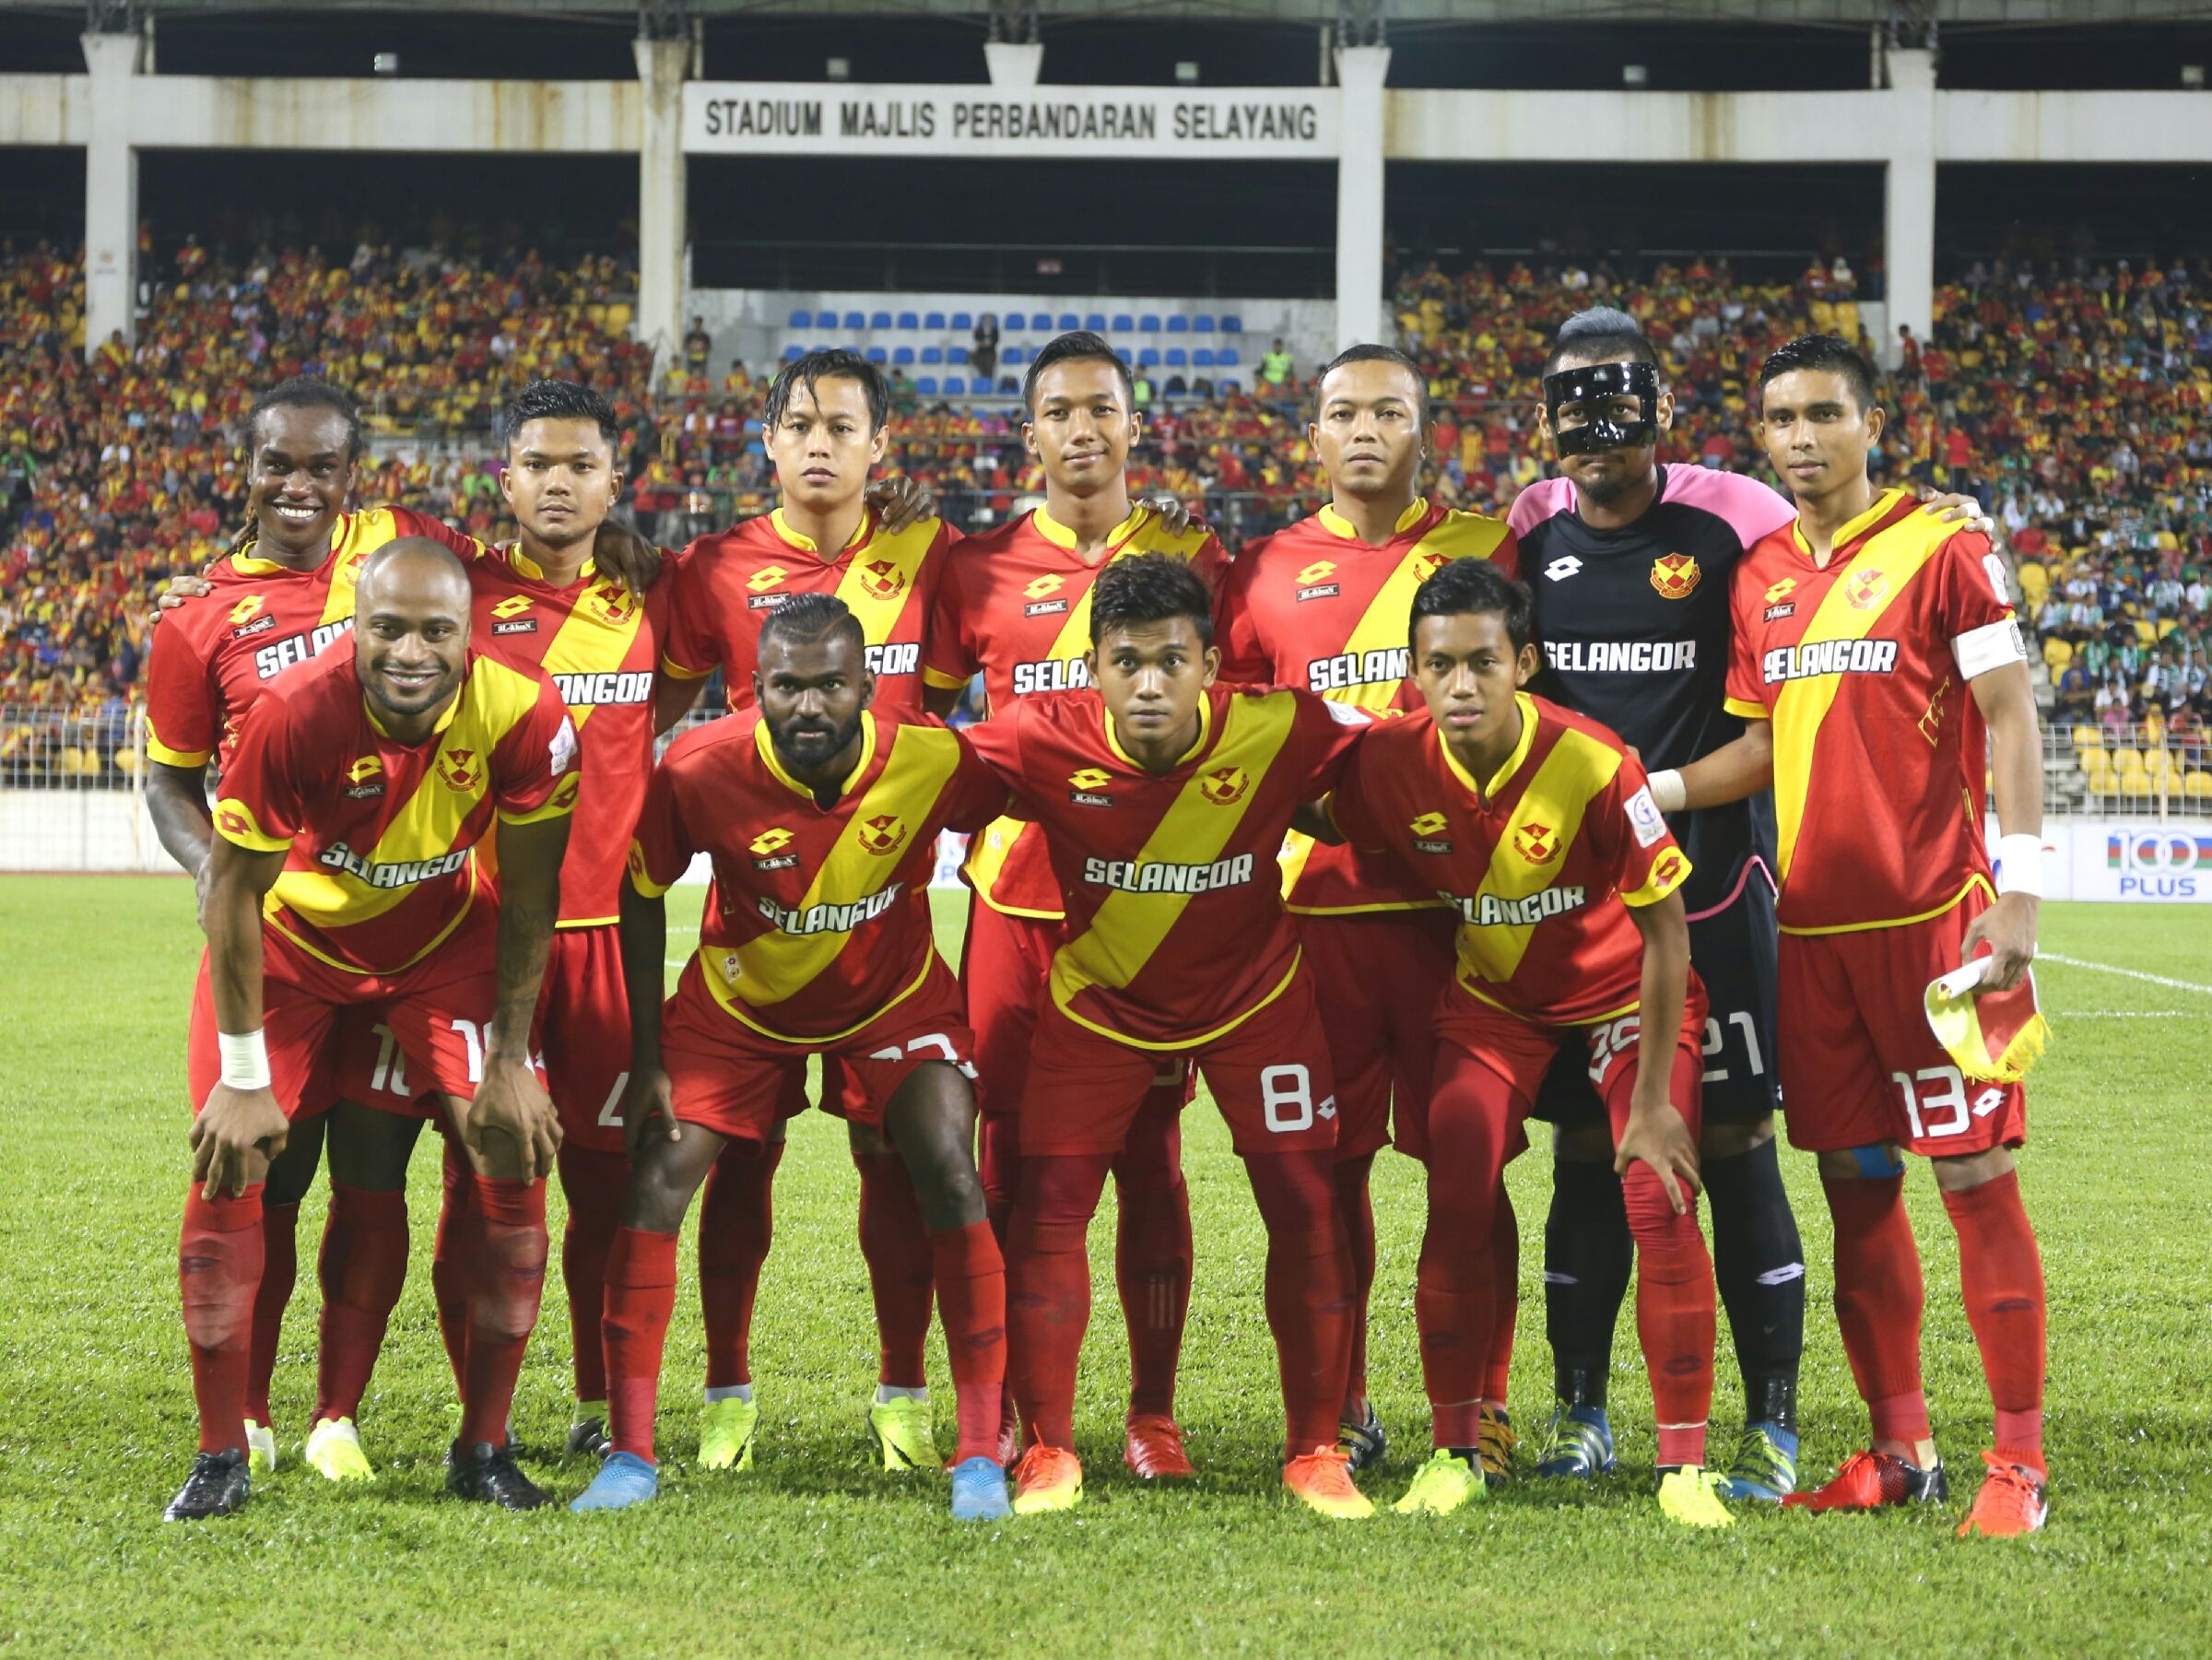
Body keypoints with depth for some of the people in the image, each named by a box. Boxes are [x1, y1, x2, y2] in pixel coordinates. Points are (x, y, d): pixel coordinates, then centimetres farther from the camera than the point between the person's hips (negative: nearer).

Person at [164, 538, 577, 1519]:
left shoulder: (523, 719, -28)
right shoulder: (294, 717, -34)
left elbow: (528, 899, -13)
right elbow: (234, 893, -20)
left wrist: (509, 1061, -10)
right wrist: (245, 1077, -17)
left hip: (446, 940, 1)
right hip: (297, 938, -1)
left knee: (514, 1155, -10)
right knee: (230, 1163, -12)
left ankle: (483, 1448, 4)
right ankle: (220, 1458, 0)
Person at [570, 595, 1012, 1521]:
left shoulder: (934, 765, -28)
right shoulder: (700, 773, -27)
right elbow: (641, 896, -10)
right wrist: (646, 1058, -9)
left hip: (892, 995, 0)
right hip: (742, 1001, 1)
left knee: (952, 1181, -16)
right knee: (652, 1191, -9)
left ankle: (981, 1455, -7)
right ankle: (630, 1456, 3)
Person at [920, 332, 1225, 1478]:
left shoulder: (1194, 561, 6)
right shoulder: (980, 570, 5)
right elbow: (919, 715, 10)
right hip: (1018, 897, 0)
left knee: (1150, 1159, 2)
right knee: (1014, 1158, 2)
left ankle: (1153, 1414, 9)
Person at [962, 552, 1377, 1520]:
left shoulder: (1281, 733, -27)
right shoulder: (1043, 741, -26)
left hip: (1254, 995, 0)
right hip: (1098, 1000, 0)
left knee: (1307, 1208, -4)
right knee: (1048, 1204, -6)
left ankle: (1316, 1453, 11)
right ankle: (1047, 1453, 9)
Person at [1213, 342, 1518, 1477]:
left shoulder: (1487, 552, 7)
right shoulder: (1266, 573, 9)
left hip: (1458, 899, -1)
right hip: (1318, 901, 1)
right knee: (1330, 1162, 4)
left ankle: (1483, 1409, 6)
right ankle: (1340, 1405, 15)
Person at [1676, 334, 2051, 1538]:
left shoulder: (1941, 553, -5)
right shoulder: (1761, 578, 12)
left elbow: (2007, 720, -7)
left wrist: (2018, 889, -14)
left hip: (1933, 915, -6)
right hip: (1813, 925, 6)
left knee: (1975, 1173, -5)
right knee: (1855, 1185, 8)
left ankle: (2019, 1461, -1)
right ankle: (1900, 1449, 17)